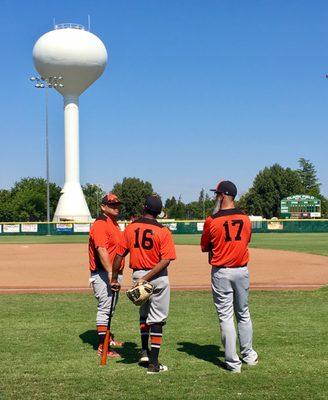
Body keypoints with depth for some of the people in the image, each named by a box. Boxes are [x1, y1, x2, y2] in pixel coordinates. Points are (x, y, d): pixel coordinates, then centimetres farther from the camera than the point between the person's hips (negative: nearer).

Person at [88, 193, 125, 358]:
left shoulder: (113, 223, 16)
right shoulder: (100, 224, -17)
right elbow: (101, 250, -28)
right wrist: (110, 273, -35)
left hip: (113, 273, 10)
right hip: (103, 274, -10)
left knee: (110, 307, 20)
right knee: (105, 308, -8)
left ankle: (107, 338, 35)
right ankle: (102, 347, -5)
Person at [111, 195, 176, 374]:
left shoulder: (130, 228, -2)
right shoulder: (163, 231, -10)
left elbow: (119, 255, 1)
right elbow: (166, 260, -19)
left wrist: (114, 278, 10)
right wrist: (146, 278, -20)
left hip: (137, 274, 3)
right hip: (158, 278, -3)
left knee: (144, 314, 27)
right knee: (157, 319, 4)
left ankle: (144, 351, 24)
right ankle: (153, 363, 4)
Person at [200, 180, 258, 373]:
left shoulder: (212, 221, -12)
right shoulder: (245, 218, 0)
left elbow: (204, 247, 0)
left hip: (221, 273, -4)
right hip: (242, 271, 4)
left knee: (226, 317, 3)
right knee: (243, 314, 19)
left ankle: (233, 362, 5)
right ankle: (248, 354, 28)